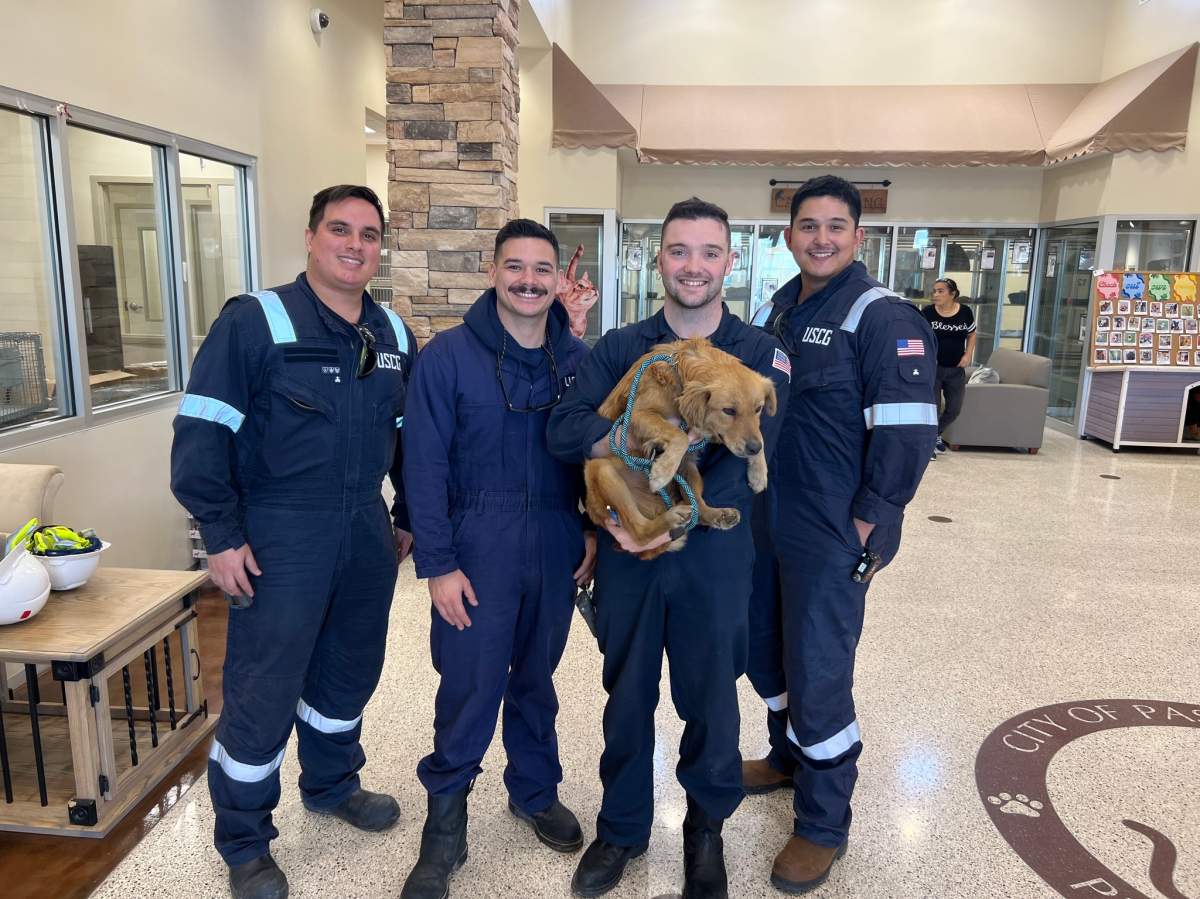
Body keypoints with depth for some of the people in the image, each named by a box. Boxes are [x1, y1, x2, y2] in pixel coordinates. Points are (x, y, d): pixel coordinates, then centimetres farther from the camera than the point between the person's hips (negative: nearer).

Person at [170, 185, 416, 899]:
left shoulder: (396, 336, 8)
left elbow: (408, 435, 16)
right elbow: (202, 432, -13)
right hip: (280, 534, -5)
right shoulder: (256, 320, -11)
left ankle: (332, 785, 45)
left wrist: (407, 517, 15)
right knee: (262, 694, 4)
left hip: (367, 530, 6)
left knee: (349, 673, 20)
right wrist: (222, 535, -15)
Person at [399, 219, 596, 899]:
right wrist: (438, 563, -12)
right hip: (477, 551, -3)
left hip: (556, 551, 3)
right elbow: (425, 466, -10)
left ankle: (536, 790, 40)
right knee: (470, 688, 4)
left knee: (537, 678, 19)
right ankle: (446, 818, 26)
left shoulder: (579, 360, 2)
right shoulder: (448, 356, -8)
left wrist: (596, 531, 2)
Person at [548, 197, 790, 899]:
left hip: (714, 554, -1)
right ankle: (622, 828, 38)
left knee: (710, 697, 14)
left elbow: (747, 459, -16)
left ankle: (708, 827, 39)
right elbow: (565, 430, -11)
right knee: (627, 696, 16)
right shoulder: (620, 349, 1)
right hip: (626, 552, 2)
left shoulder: (760, 354, -4)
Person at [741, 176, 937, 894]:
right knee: (765, 648, 20)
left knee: (818, 674, 1)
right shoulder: (777, 312, 10)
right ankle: (788, 759, 46)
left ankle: (824, 826, 22)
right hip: (763, 524, 8)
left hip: (832, 538, -7)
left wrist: (864, 526, -16)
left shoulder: (883, 317, -13)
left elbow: (908, 431, -18)